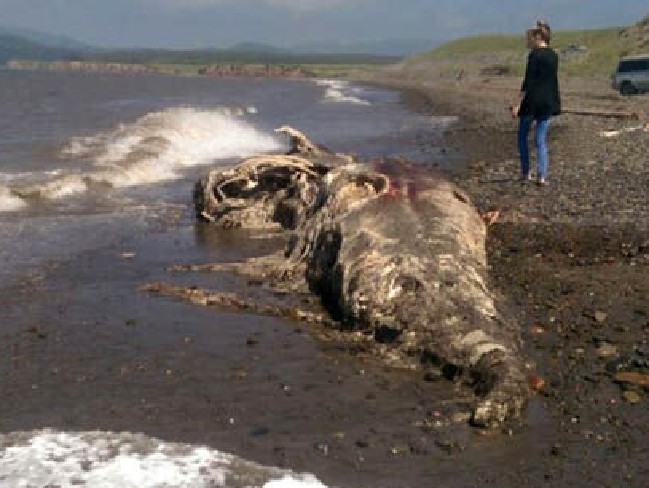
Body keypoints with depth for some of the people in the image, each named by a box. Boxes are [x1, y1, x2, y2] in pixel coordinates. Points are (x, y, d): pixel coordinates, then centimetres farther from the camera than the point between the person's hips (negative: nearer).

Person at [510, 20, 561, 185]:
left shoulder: (534, 54, -13)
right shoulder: (554, 56, 9)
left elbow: (528, 81, -17)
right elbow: (552, 80, 16)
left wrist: (518, 103, -16)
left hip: (532, 101, -6)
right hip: (548, 103, 6)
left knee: (522, 136, 11)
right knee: (541, 140, 7)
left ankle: (525, 172, 11)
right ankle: (542, 175, 0)